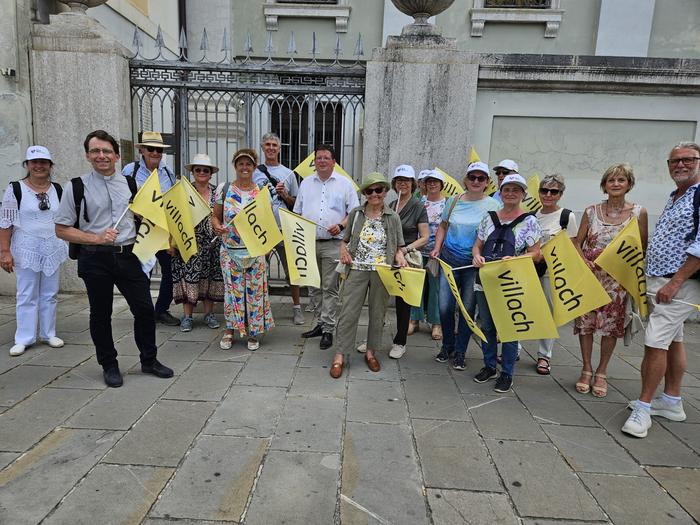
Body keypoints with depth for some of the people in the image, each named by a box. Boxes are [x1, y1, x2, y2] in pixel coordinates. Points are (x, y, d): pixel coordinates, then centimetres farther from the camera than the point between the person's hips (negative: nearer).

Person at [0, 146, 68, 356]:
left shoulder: (57, 190, 5)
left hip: (53, 248, 3)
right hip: (27, 249, -3)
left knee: (50, 294, 11)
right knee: (27, 296, 2)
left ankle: (49, 333, 22)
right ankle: (23, 339, 12)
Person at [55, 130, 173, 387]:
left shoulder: (129, 184, 8)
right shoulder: (77, 187, -2)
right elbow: (62, 229, -2)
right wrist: (97, 238, -15)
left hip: (128, 256, 3)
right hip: (95, 259, -2)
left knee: (145, 309, 4)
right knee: (101, 315, 9)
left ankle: (149, 360, 23)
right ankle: (109, 366, 27)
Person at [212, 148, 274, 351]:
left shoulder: (261, 192, 2)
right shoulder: (224, 190, 2)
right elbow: (215, 216, 8)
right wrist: (217, 226, -14)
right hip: (230, 249, 0)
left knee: (254, 289, 4)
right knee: (232, 288, 6)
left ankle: (253, 332, 18)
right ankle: (229, 329, 22)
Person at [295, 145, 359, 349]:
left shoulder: (344, 183, 4)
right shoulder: (306, 183, 15)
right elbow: (297, 212, 18)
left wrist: (341, 225, -14)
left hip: (333, 243, -4)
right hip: (309, 242, 4)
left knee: (330, 287, -3)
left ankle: (328, 329, 3)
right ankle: (322, 322, 24)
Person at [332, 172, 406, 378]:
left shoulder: (393, 218, 4)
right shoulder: (355, 214, 6)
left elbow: (398, 247, 7)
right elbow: (345, 239, 16)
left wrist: (400, 258, -13)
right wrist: (343, 249, -5)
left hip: (382, 272, 0)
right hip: (357, 269, 0)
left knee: (377, 313, 10)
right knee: (348, 312, -2)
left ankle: (371, 352, 27)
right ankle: (339, 356, 7)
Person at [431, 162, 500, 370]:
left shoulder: (493, 205, -2)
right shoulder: (453, 201, 6)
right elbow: (443, 226, 16)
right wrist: (437, 248, 3)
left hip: (475, 264, -2)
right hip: (449, 259, 2)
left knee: (468, 308, 5)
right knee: (445, 306, 3)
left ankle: (460, 352, 21)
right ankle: (447, 346, 26)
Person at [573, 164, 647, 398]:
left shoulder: (638, 212, 0)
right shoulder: (591, 211, 3)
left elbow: (643, 248, 4)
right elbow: (578, 243, 6)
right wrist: (584, 262, -12)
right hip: (589, 274, 1)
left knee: (611, 324, 5)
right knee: (585, 320, 2)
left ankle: (601, 372, 20)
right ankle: (586, 370, 18)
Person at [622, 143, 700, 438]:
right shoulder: (674, 198, 15)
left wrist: (674, 283, -22)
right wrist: (653, 281, 16)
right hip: (659, 281, 9)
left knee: (655, 342, -11)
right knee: (673, 341, 15)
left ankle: (643, 407, -1)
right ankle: (671, 402, 26)